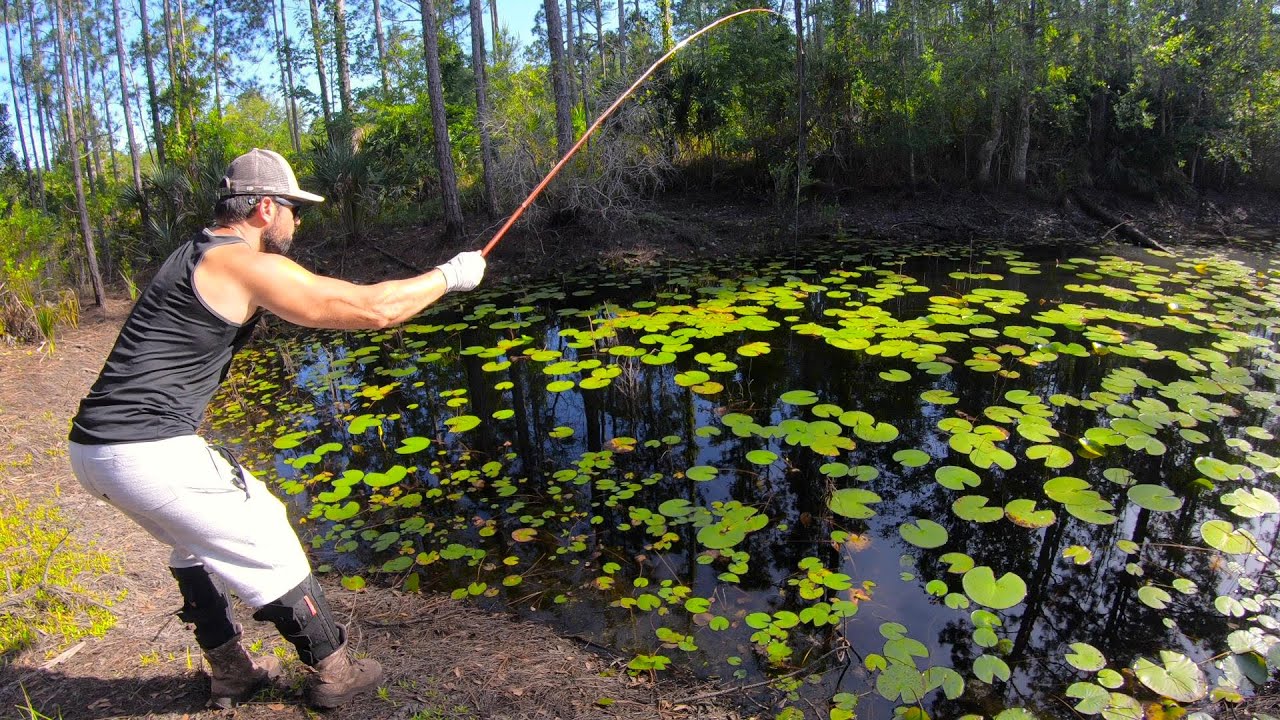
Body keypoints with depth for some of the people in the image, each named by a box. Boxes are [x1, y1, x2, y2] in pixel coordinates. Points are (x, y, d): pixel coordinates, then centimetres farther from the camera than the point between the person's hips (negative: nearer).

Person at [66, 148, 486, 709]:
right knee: (272, 556, 4)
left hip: (91, 447, 10)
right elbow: (376, 310, -14)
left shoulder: (194, 254, 17)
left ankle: (230, 673, 39)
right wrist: (450, 275, -1)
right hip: (151, 452, -10)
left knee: (198, 541, 28)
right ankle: (333, 674, 20)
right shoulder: (249, 265, -12)